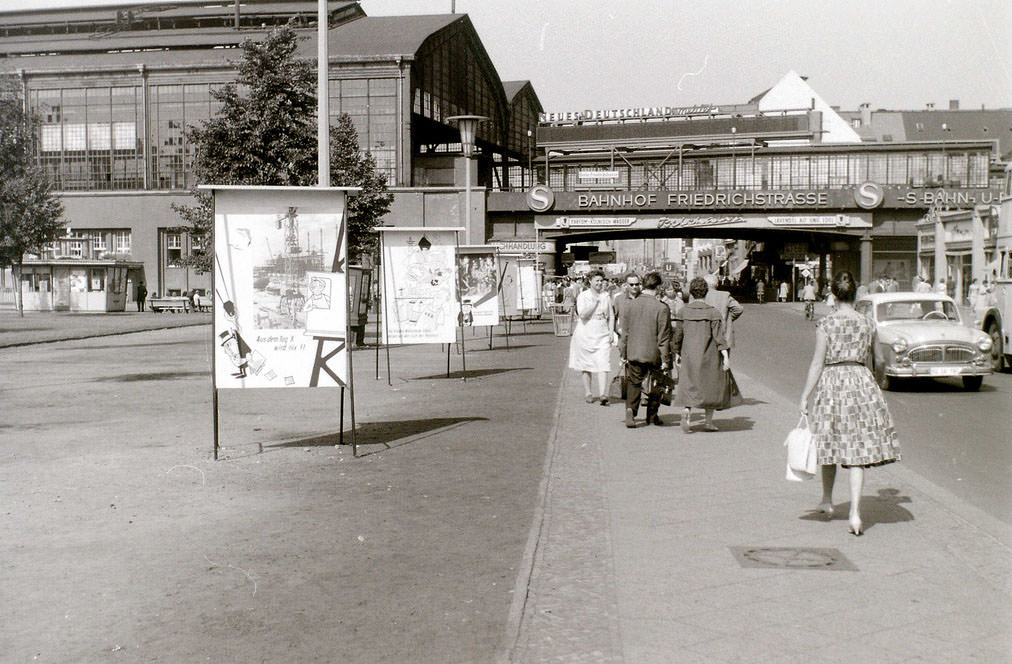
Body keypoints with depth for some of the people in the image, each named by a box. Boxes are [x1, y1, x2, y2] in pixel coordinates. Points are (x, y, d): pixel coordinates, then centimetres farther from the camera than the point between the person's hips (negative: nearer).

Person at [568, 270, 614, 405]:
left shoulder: (605, 296, 12)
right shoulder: (583, 296, -2)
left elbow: (610, 317, 18)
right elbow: (582, 314, -15)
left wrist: (611, 332, 8)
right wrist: (595, 302, -14)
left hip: (602, 335, 2)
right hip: (586, 335, -2)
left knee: (603, 364, -11)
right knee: (586, 365, 6)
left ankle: (603, 394, -18)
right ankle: (588, 393, 17)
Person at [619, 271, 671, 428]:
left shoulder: (630, 305, -2)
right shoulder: (662, 308, -12)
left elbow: (625, 332, 4)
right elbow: (664, 337, -9)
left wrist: (623, 354, 11)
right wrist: (665, 359, -2)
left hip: (633, 352, 2)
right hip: (653, 354, -2)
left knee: (633, 384, 11)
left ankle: (630, 410, -8)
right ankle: (652, 416, 22)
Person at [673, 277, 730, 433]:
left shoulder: (683, 311, -2)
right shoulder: (712, 312, -7)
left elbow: (677, 335, 2)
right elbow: (719, 336, -13)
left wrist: (677, 353, 15)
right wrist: (726, 356, -13)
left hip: (688, 356, 1)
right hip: (709, 357, -1)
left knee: (688, 386, 6)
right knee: (711, 387, 13)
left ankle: (686, 411, -22)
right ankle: (708, 421, 18)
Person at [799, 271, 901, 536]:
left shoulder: (825, 324, -8)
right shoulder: (867, 324, 1)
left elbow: (818, 363, -8)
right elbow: (870, 357, 14)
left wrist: (805, 397, -4)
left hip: (831, 383, -1)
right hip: (861, 381, 1)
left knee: (831, 443, 16)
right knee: (858, 451, 1)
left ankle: (827, 502, 33)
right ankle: (855, 512, -8)